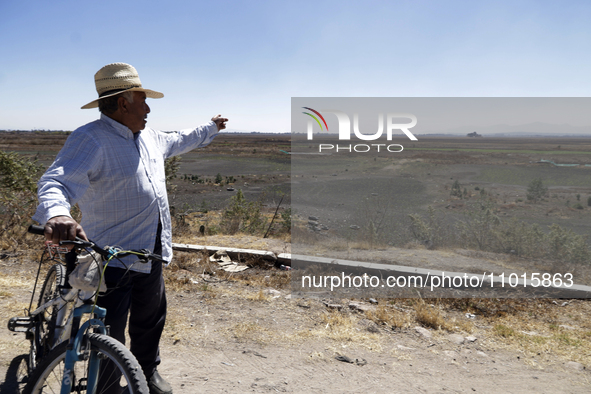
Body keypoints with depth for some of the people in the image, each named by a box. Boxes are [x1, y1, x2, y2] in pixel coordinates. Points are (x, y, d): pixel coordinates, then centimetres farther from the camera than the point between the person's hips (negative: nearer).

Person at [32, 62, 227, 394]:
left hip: (151, 254, 9)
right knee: (109, 333, 0)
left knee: (151, 319, 24)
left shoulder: (148, 137, 10)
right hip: (111, 258, -8)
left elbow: (178, 142, 31)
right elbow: (57, 181, -31)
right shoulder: (91, 139, -18)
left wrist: (211, 128, 42)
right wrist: (57, 214, -53)